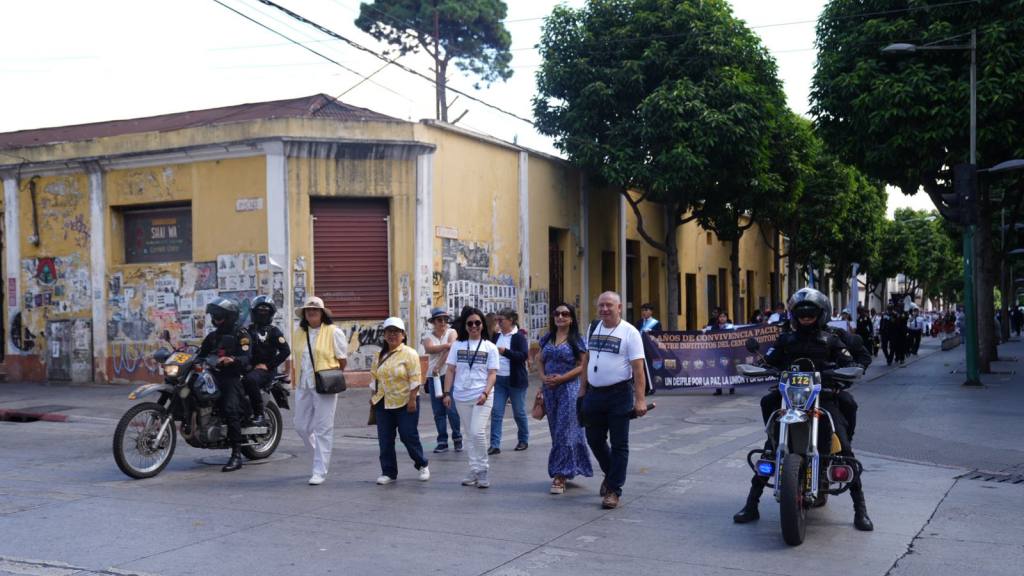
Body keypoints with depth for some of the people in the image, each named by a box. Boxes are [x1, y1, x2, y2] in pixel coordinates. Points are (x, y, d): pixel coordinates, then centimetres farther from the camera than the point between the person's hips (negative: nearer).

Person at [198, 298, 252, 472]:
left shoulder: (240, 334, 2)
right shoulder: (212, 336, 24)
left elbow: (246, 357, -11)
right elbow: (201, 354, 21)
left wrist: (233, 360, -30)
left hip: (233, 377, -8)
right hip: (214, 375, 8)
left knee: (230, 410, -24)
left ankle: (236, 455, -25)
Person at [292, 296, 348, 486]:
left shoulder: (333, 332, -5)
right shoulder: (299, 333, 10)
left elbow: (343, 360, 0)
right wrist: (295, 380, 15)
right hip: (303, 386, 6)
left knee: (323, 429, -3)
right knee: (301, 427, 10)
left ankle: (319, 472, 2)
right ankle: (320, 453, 35)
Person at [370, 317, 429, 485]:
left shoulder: (409, 353, -8)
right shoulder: (380, 355, 11)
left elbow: (415, 378, -12)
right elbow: (375, 377, 19)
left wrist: (412, 399, -17)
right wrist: (373, 396, 15)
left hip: (405, 403, -6)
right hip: (383, 403, 6)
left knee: (409, 436, -1)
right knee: (385, 439, 4)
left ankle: (422, 465, 20)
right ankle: (388, 472, 13)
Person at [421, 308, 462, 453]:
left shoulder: (452, 333, 3)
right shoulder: (428, 336, 9)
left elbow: (449, 351, -12)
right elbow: (429, 349, -12)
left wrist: (438, 367, -15)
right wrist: (446, 345, -22)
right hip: (433, 376, 3)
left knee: (452, 409, -7)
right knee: (438, 411, 4)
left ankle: (457, 438, 9)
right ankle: (442, 442, 11)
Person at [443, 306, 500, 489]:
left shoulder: (490, 347, 2)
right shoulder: (457, 345, 8)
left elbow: (492, 374, -2)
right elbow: (451, 371, 8)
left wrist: (485, 393, -16)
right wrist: (447, 393, 0)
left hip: (481, 397, -3)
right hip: (461, 397, 3)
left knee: (477, 433, -15)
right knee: (469, 435, 9)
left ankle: (482, 470, -1)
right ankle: (474, 471, 17)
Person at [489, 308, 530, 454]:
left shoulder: (519, 337, -7)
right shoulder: (496, 336, 10)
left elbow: (524, 355, -19)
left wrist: (505, 351, -27)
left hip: (515, 380, -5)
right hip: (499, 380, 5)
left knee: (519, 412, 7)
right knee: (496, 412, -3)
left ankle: (523, 441, 26)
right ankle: (495, 445, -5)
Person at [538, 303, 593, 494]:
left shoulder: (576, 340, -4)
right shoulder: (547, 339, 12)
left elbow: (582, 366, -8)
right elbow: (541, 361, 16)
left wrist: (561, 378, -17)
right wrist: (543, 377, -4)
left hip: (569, 388, -6)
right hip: (549, 388, 6)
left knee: (564, 431, -7)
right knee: (556, 430, 11)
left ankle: (560, 475, -4)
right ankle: (567, 469, 26)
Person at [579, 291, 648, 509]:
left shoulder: (629, 332, -9)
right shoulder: (593, 329, 9)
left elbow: (638, 369, -13)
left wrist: (640, 399, -18)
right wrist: (582, 390, 14)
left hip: (619, 394, -6)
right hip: (594, 393, 6)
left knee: (619, 444, 2)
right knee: (594, 439, 14)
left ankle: (613, 490, 10)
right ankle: (611, 473, 38)